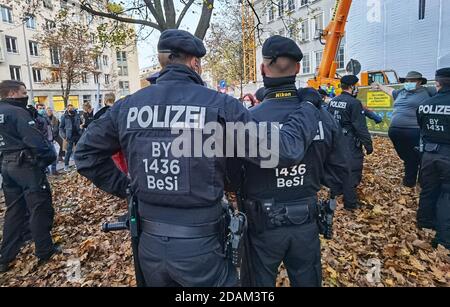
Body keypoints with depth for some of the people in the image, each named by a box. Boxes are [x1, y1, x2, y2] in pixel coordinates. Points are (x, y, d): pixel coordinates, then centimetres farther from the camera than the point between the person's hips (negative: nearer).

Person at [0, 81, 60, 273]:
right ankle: (44, 251, 10)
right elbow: (35, 140, -23)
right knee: (39, 207, 1)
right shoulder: (17, 112, -16)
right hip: (25, 164, -9)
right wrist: (50, 156, -10)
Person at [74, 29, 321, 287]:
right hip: (200, 247, -3)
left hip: (150, 245, 4)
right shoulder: (220, 105, -15)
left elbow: (86, 153, 10)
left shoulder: (127, 106, -2)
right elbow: (282, 149, -14)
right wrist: (310, 110, 4)